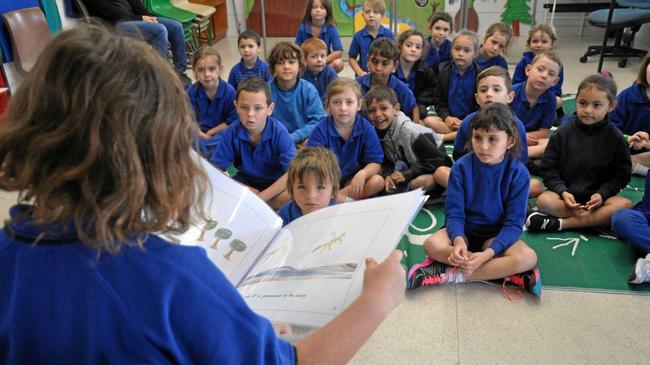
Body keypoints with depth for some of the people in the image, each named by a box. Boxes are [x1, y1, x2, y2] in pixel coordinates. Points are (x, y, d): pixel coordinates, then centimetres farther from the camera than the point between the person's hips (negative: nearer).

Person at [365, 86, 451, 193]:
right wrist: (388, 175, -26)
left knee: (418, 183, -33)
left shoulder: (410, 131, -30)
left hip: (437, 169, -6)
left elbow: (437, 160, -26)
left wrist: (407, 174, -31)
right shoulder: (377, 132, -11)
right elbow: (386, 162, -2)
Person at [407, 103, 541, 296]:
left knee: (529, 257, -30)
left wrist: (487, 254, -30)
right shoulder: (462, 167, -12)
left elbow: (514, 222, -15)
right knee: (431, 244, -29)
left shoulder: (518, 173, -13)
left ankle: (450, 274, -25)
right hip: (464, 231, 1)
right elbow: (454, 213, -11)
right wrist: (458, 240, -33)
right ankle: (501, 270, -23)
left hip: (497, 235, 0)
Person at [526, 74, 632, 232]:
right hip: (566, 193, -1)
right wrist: (562, 192, -16)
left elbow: (621, 175, 2)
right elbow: (549, 168, -2)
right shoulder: (563, 132, -3)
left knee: (625, 205, -27)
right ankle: (595, 218, -21)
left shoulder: (615, 137, -2)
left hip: (598, 195, 1)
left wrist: (602, 194, -15)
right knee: (543, 200, -30)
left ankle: (560, 223, -27)